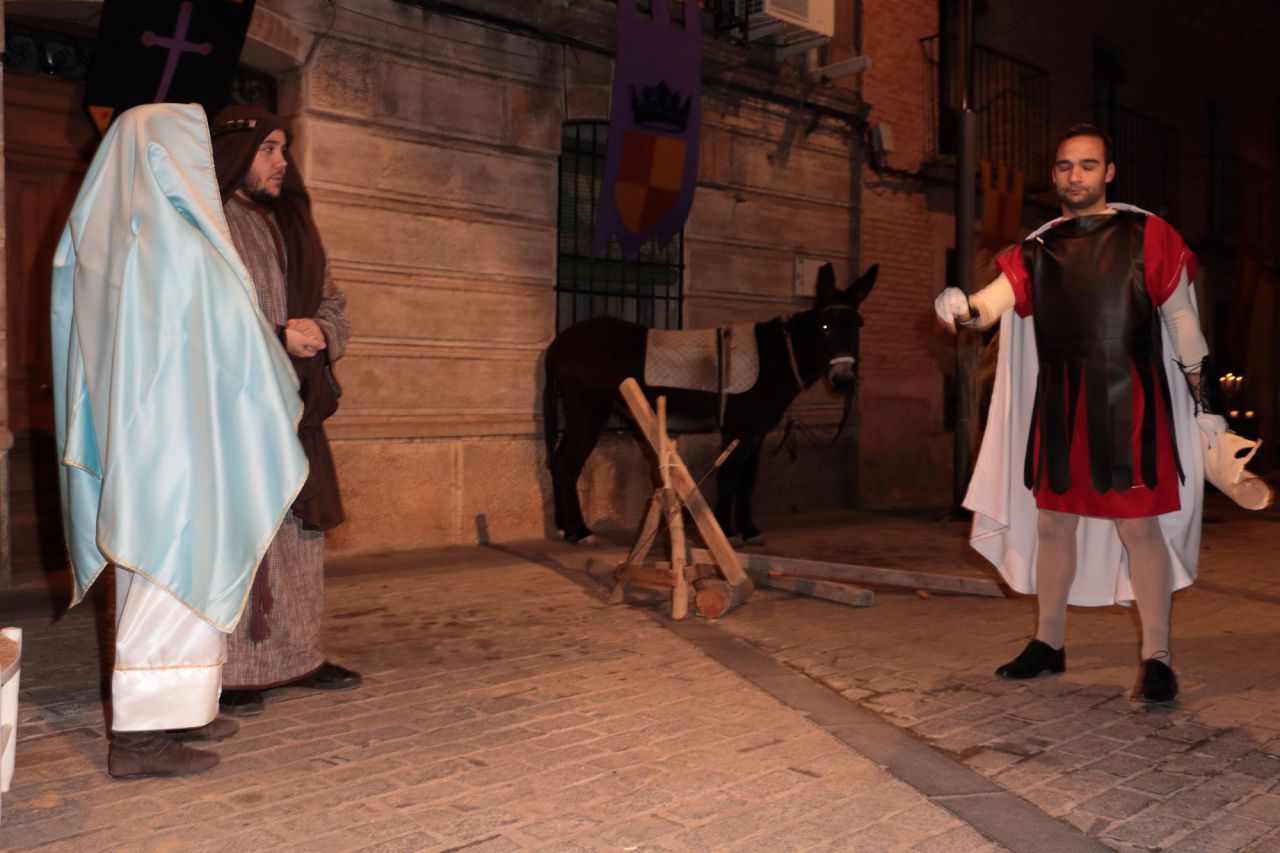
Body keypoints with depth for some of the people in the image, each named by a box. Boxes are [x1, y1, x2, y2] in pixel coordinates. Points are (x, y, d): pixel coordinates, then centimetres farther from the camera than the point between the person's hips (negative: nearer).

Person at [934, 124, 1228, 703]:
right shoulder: (1038, 250, 11)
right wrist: (962, 308, -29)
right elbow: (994, 300, -5)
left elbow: (1180, 318, 4)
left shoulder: (1146, 235, 3)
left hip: (1129, 400, -4)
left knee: (1138, 524, -4)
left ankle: (1157, 657, 6)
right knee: (1053, 522, 9)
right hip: (1058, 403, 4)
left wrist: (1203, 402, 4)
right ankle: (1048, 643, 21)